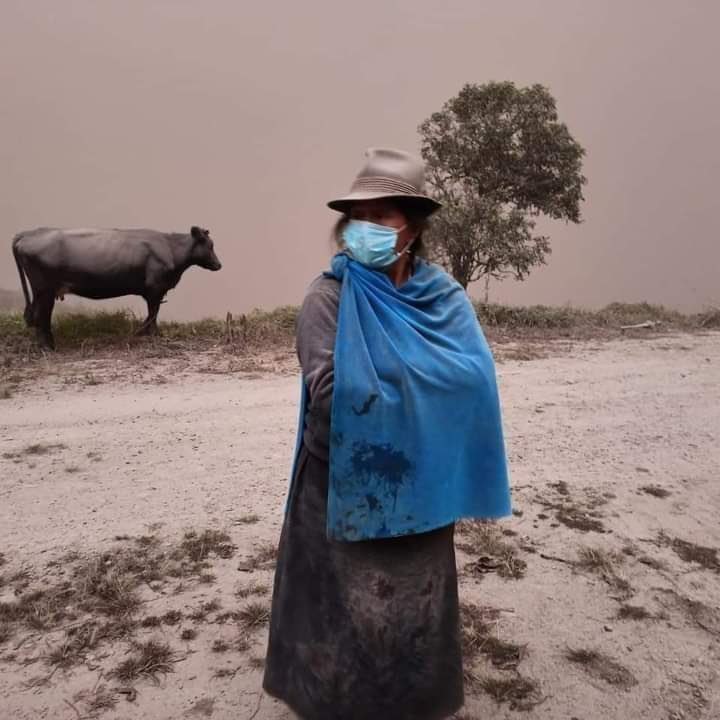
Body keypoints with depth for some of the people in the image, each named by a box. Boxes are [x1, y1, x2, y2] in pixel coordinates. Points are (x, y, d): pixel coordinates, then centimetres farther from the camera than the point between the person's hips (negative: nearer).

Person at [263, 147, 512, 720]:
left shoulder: (446, 299, -2)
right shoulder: (330, 297, -14)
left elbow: (474, 381, -12)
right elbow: (333, 395, -24)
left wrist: (380, 385, -21)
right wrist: (422, 389, -17)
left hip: (420, 485, 4)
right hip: (345, 486, -3)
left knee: (418, 609, 22)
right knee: (349, 614, 13)